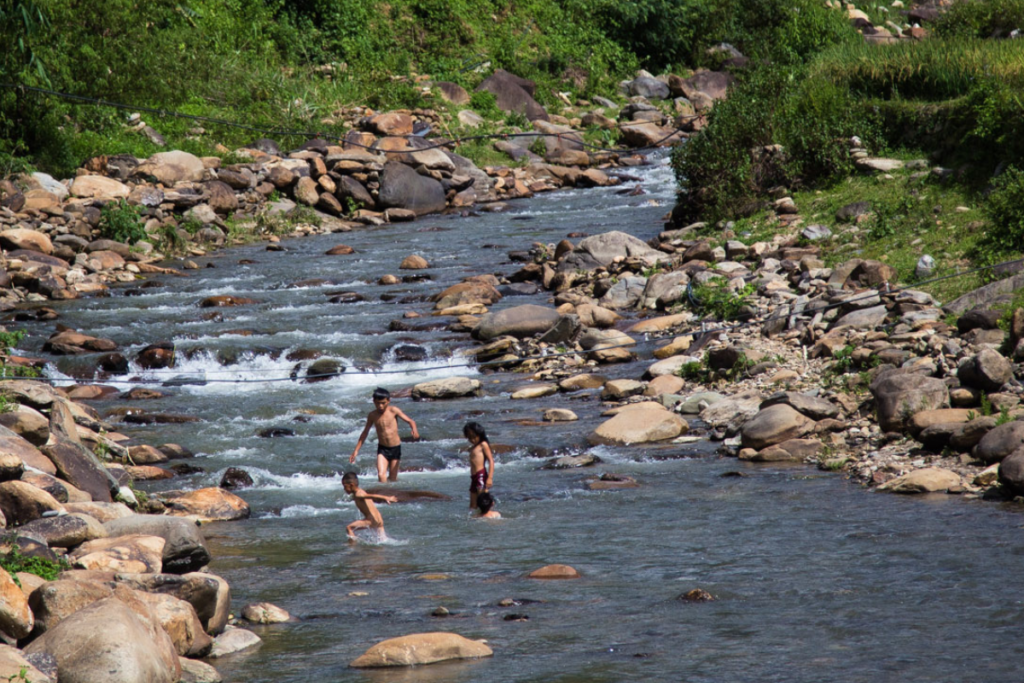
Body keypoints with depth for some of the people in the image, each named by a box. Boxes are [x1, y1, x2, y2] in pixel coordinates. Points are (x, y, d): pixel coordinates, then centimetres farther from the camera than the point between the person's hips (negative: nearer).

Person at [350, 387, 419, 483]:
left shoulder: (393, 410, -8)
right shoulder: (372, 415, -2)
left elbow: (410, 421, -7)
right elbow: (365, 433, 10)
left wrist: (414, 430, -30)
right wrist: (356, 450, 10)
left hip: (395, 447, -1)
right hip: (382, 449, 1)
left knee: (392, 478, 6)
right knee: (381, 475, -20)